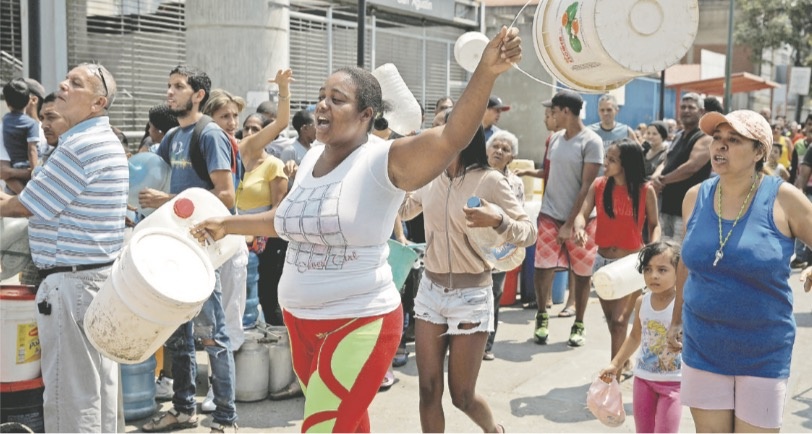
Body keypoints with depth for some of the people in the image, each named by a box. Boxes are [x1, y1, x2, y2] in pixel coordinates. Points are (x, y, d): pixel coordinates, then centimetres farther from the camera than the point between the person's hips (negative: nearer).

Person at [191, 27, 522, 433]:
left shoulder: (385, 160, -17)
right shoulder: (312, 157, 5)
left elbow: (452, 137, -32)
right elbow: (288, 217, 22)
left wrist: (485, 72, -46)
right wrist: (226, 224, 27)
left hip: (359, 322, -7)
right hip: (299, 319, 7)